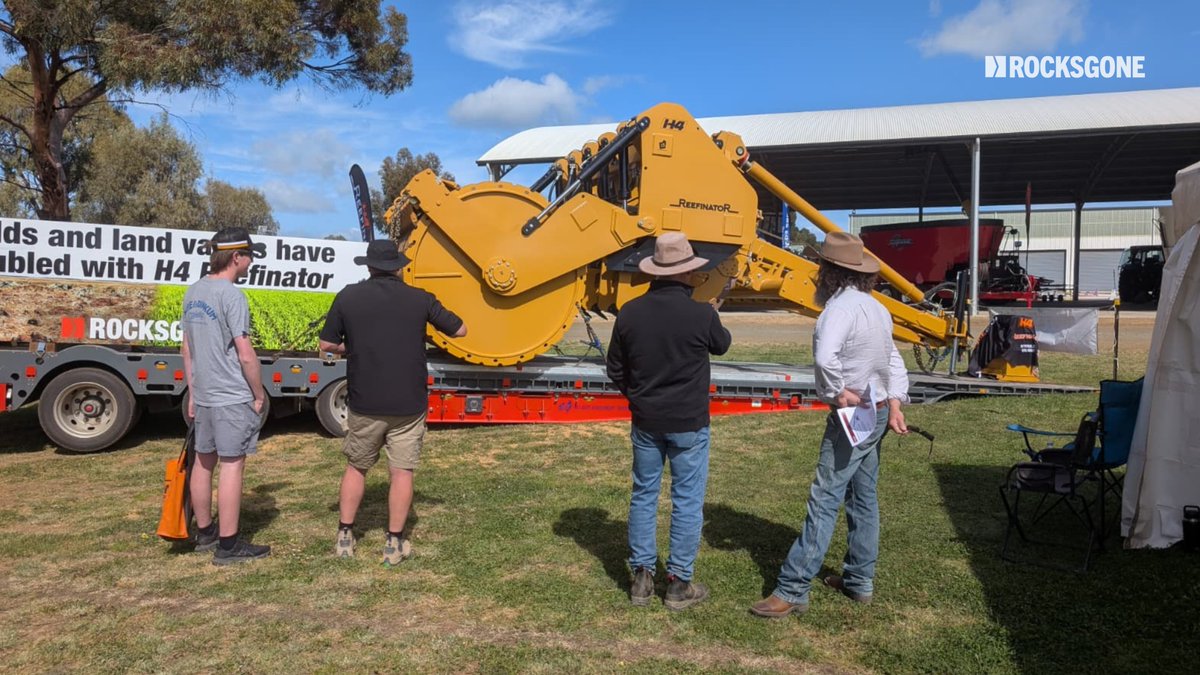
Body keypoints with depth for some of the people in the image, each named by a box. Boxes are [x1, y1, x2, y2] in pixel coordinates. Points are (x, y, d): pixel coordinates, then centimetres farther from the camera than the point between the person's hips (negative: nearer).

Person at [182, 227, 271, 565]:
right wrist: (259, 393, -7)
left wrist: (192, 392, 20)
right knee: (231, 465, -2)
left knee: (203, 461, 16)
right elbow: (245, 353, -18)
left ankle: (204, 533, 29)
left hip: (203, 395, 8)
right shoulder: (232, 296, -16)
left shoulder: (193, 293, 9)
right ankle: (228, 546, 3)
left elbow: (187, 347, 14)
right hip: (233, 397, -8)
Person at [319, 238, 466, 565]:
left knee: (356, 467, 17)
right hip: (408, 403, -1)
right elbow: (459, 330, 8)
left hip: (365, 402, 1)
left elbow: (327, 345, 2)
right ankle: (394, 543, 13)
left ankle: (344, 537, 23)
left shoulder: (348, 297, -2)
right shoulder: (419, 299, -2)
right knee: (402, 471, 7)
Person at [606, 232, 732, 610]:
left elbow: (616, 371, 3)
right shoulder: (702, 315, -18)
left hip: (645, 422, 4)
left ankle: (641, 577, 22)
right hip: (689, 424, -3)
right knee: (687, 501, 8)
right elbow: (721, 345, 5)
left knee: (643, 496, 15)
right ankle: (679, 584, 16)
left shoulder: (630, 313, -8)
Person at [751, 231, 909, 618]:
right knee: (863, 498, 16)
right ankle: (859, 581, 27)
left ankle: (792, 590, -5)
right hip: (877, 414, 10)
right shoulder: (875, 307, 13)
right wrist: (895, 404, 8)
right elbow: (894, 363, 15)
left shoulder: (842, 307, -19)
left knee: (824, 500, -8)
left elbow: (825, 357, -36)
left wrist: (840, 394, -22)